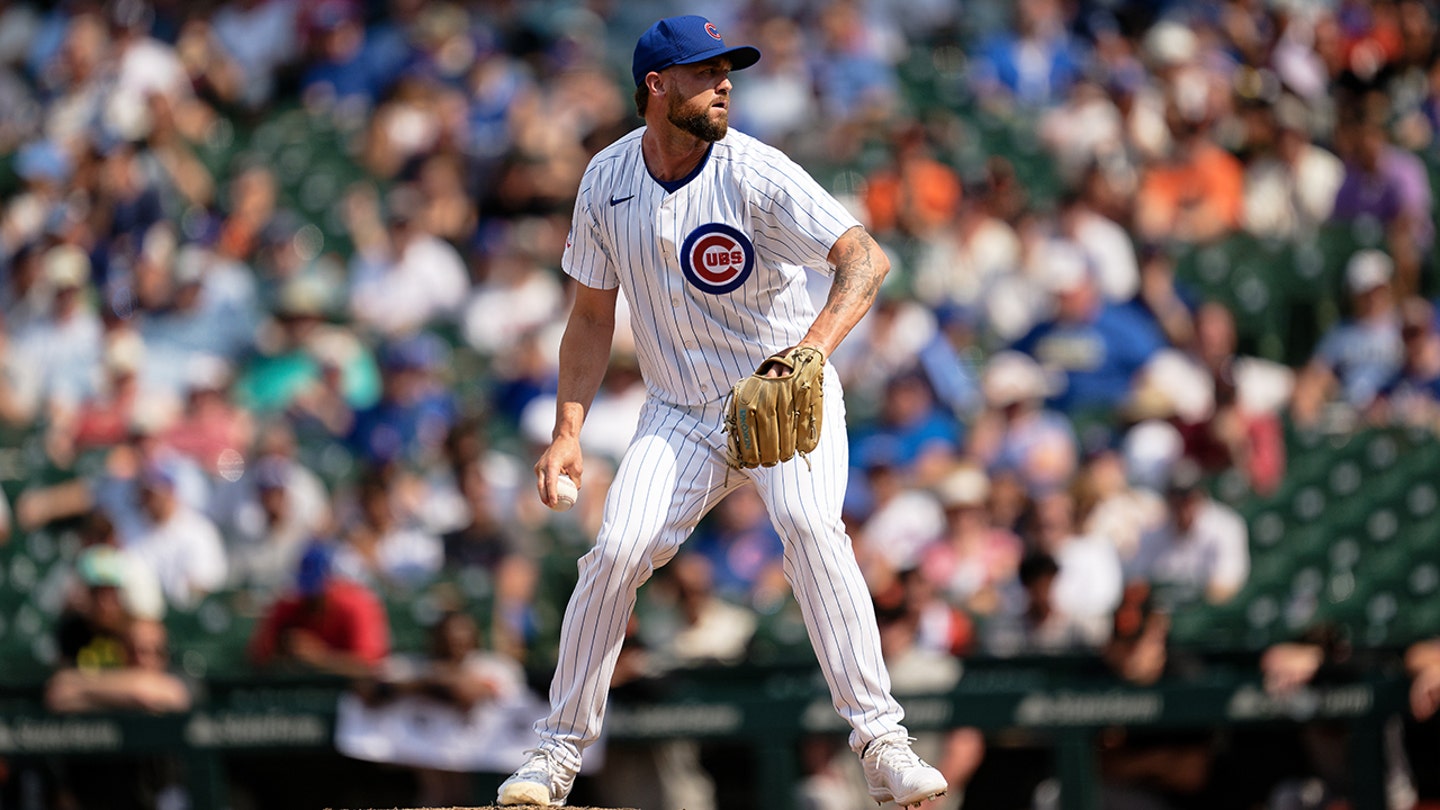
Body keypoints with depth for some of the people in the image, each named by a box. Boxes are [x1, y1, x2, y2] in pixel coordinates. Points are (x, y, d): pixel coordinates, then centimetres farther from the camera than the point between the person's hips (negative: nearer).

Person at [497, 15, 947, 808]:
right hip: (680, 411, 3)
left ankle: (881, 741, -25)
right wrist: (567, 433, -4)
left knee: (810, 525, -28)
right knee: (617, 550, -14)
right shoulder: (607, 180, -3)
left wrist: (818, 342, -45)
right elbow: (592, 316, 6)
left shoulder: (756, 174, -17)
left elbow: (866, 257, -27)